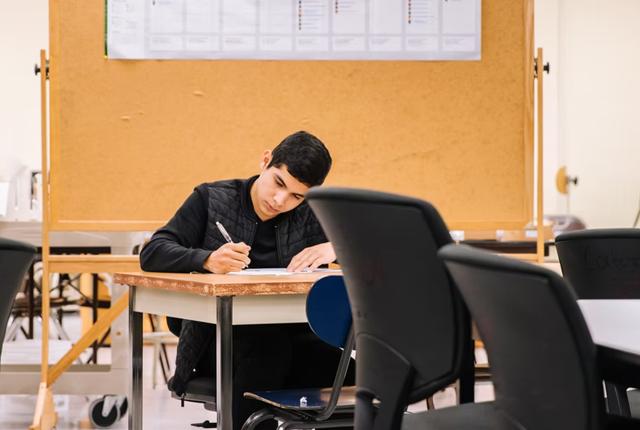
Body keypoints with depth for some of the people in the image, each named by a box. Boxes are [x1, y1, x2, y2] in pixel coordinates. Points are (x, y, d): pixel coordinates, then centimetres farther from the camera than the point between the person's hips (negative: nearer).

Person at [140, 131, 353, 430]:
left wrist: (336, 248, -18)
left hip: (291, 338, 2)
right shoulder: (212, 200, 6)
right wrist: (208, 260, -24)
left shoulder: (311, 217, 10)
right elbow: (152, 254, -3)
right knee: (263, 343, -36)